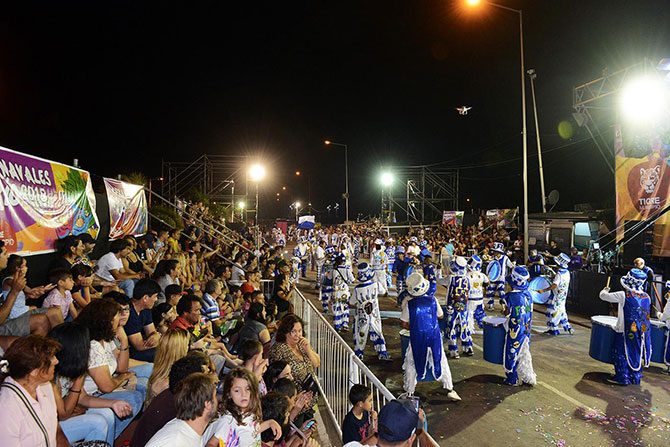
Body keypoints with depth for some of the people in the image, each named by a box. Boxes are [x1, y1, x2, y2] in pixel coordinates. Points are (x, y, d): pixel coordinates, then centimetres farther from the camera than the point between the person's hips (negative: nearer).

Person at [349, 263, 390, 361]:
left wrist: (357, 305, 13)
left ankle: (359, 353, 28)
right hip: (374, 315, 2)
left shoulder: (357, 289, -23)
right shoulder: (375, 285, -18)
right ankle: (382, 353, 18)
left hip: (362, 317, -1)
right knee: (377, 334, 15)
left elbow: (351, 303, -9)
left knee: (360, 335, 15)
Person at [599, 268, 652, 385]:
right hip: (643, 332, 6)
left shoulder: (623, 295, -15)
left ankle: (622, 378, 9)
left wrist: (605, 290, 13)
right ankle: (635, 378, 24)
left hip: (627, 332, -6)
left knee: (621, 353, 5)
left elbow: (603, 296, -10)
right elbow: (642, 312, 18)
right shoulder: (646, 296, 3)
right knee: (637, 353, 16)